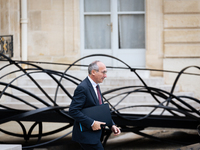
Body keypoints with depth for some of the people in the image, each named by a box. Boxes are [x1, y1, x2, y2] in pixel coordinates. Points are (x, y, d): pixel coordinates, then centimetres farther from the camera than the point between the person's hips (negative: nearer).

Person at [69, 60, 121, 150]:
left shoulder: (95, 86, 12)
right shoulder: (83, 88, -18)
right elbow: (73, 111, -23)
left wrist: (112, 125, 6)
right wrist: (92, 123, -24)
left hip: (93, 132, 10)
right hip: (86, 135, -10)